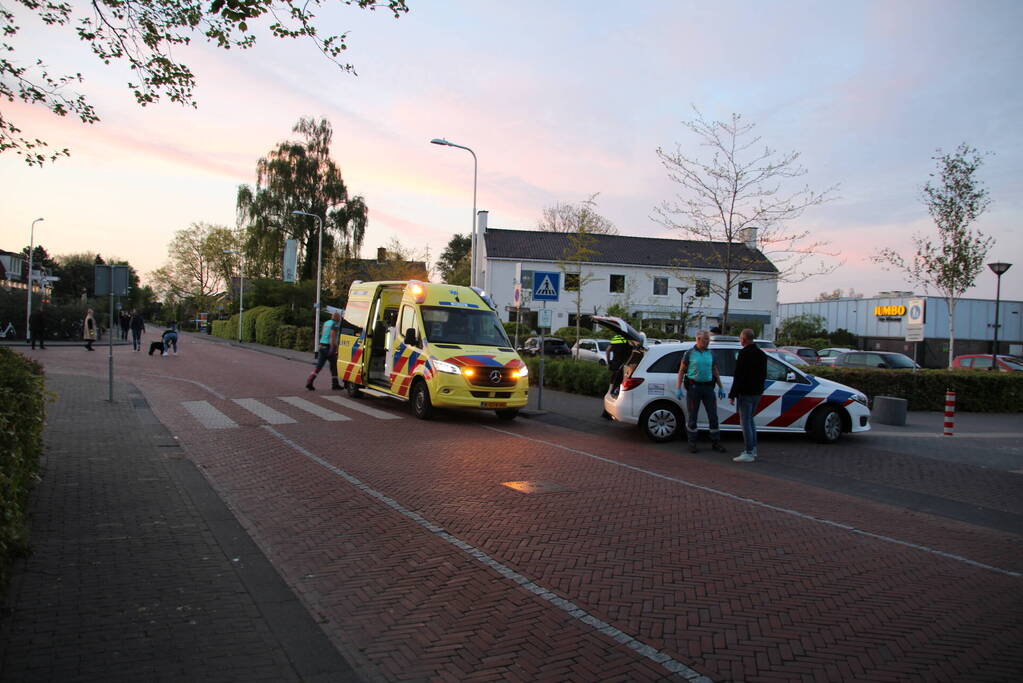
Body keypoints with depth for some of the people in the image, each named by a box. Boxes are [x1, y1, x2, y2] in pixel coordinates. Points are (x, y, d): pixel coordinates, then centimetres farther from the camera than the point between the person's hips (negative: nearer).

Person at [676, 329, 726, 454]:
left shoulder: (711, 354, 10)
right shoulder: (689, 353, 0)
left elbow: (715, 372, 17)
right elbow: (681, 371, 1)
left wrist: (721, 387, 13)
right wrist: (678, 388, -7)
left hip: (708, 387, 3)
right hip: (693, 387, -3)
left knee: (713, 415, 2)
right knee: (692, 416, 2)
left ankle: (716, 443, 11)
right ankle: (692, 443, 13)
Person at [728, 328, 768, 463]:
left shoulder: (744, 354, -16)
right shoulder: (762, 354, 12)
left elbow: (739, 376, -19)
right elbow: (764, 375, 18)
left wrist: (732, 395, -15)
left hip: (746, 393, -9)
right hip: (757, 393, 9)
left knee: (745, 422, -4)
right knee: (750, 420, 20)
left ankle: (749, 453, -2)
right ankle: (753, 449, 24)